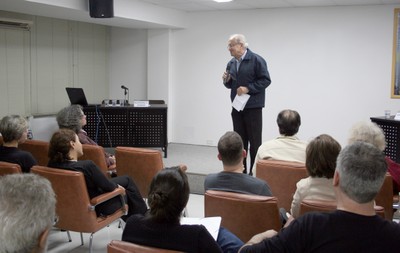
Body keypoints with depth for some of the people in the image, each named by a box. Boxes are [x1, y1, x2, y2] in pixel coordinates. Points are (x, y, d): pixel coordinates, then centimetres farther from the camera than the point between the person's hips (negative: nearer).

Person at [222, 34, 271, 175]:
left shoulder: (256, 60, -9)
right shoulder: (231, 63, 12)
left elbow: (266, 80, -13)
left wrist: (248, 88, -20)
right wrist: (226, 80, -1)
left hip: (252, 107, -6)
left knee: (254, 141, -1)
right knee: (239, 141, 10)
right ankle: (241, 171, 18)